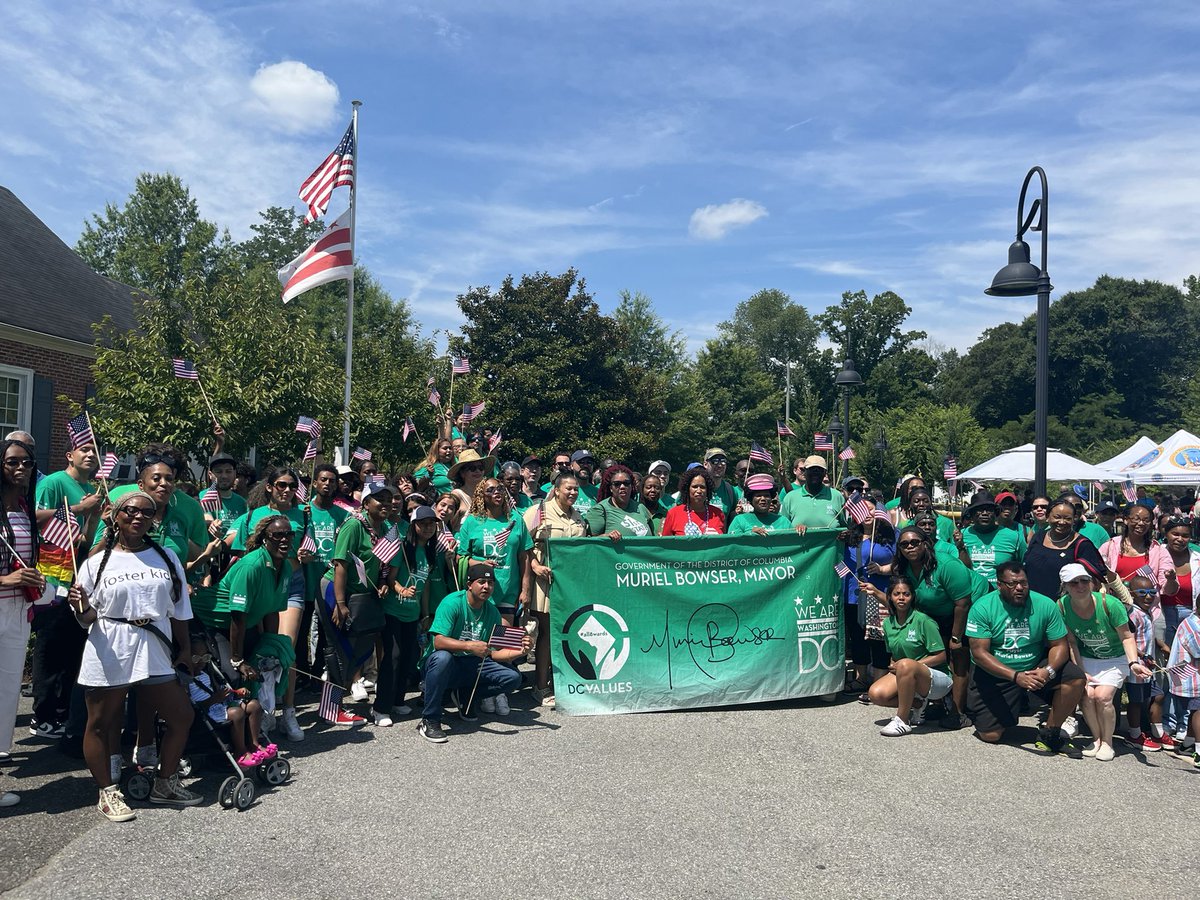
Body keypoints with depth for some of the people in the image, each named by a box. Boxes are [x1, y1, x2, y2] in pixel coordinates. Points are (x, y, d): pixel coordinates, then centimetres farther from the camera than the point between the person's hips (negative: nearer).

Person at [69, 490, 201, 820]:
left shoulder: (167, 557, 8)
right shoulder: (97, 563, -1)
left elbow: (178, 611, 12)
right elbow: (87, 619, 1)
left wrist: (185, 650, 12)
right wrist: (81, 607, -20)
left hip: (155, 653, 3)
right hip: (109, 656, -3)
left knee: (181, 716, 7)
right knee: (101, 724, 6)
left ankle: (165, 784, 24)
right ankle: (108, 792, 23)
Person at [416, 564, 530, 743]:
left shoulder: (492, 612, 3)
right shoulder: (452, 602, -16)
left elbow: (493, 653, 2)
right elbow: (438, 641, -27)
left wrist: (519, 652, -16)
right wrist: (470, 646, -39)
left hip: (472, 665, 6)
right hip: (447, 666, -5)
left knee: (513, 678, -12)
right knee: (442, 657, -40)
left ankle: (465, 697, 11)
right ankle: (429, 721, -25)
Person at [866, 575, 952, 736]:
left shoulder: (923, 620, -15)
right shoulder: (888, 623, 4)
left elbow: (941, 656, -14)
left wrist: (910, 666, -19)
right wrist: (893, 666, -6)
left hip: (937, 677, -6)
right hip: (903, 676, 7)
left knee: (906, 664, -38)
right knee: (875, 694, -19)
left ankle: (902, 721, -24)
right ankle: (918, 704, 4)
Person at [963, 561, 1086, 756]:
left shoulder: (1045, 605, -8)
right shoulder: (982, 608, -15)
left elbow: (1059, 645, -5)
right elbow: (979, 652, -18)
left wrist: (1048, 670, -27)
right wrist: (1016, 676, -28)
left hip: (1035, 668, 3)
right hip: (995, 674, -2)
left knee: (1075, 678, -23)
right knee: (990, 735, -10)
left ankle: (1049, 734, -4)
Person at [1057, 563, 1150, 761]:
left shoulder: (1110, 604, -26)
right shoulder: (1062, 606, -17)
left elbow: (1127, 637, -14)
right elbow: (1071, 643, -7)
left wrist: (1133, 662, -30)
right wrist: (1080, 672, -12)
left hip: (1115, 658, -2)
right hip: (1087, 658, 2)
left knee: (1102, 696, -19)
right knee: (1087, 695, -17)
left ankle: (1108, 742, 6)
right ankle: (1097, 739, 9)